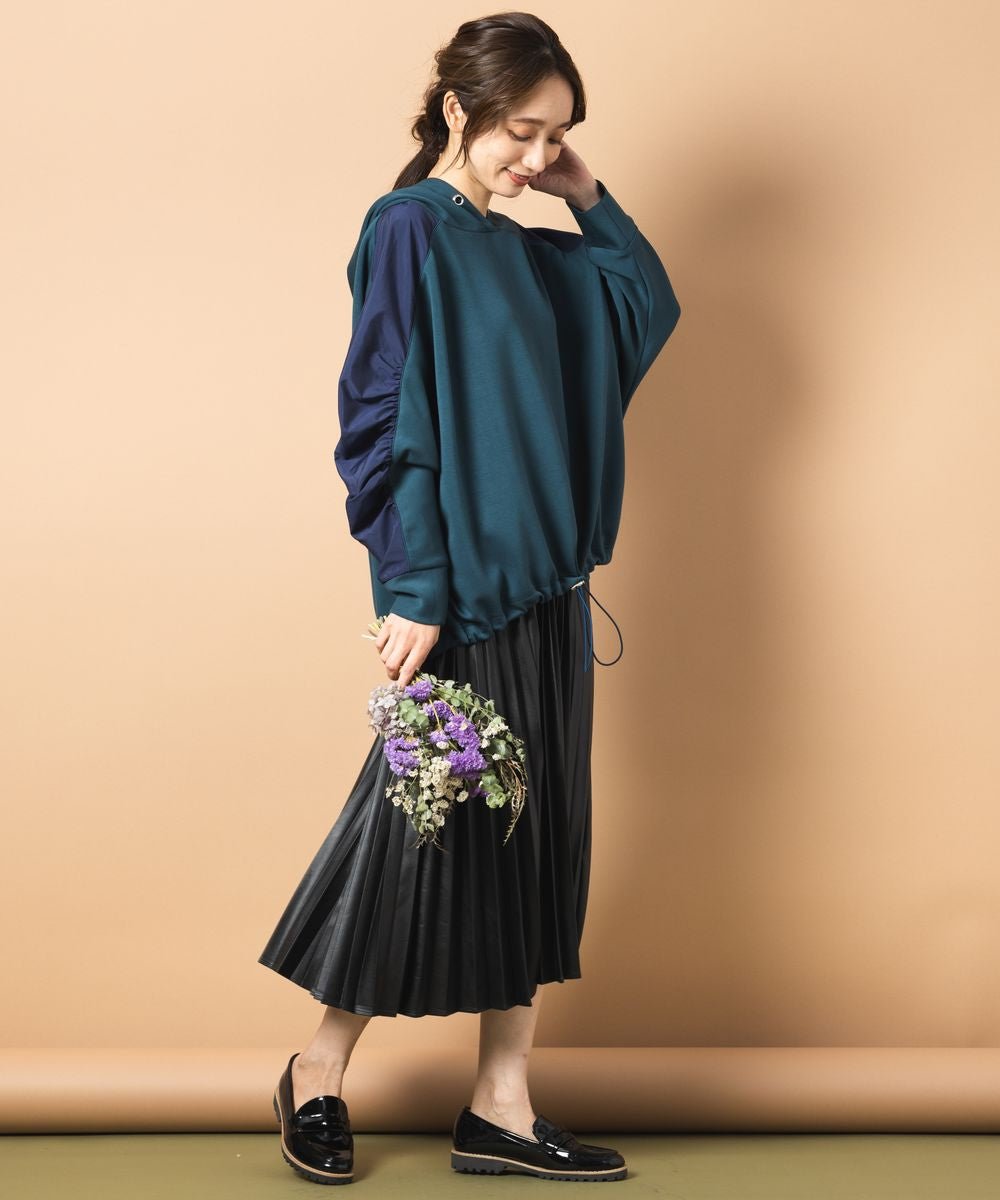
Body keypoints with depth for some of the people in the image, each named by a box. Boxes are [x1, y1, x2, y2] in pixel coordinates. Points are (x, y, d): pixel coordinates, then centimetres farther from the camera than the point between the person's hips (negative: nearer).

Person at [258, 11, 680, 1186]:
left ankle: (501, 1107, 17)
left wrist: (588, 195, 12)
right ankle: (317, 1076, 19)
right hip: (460, 588, -8)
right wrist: (414, 591, -20)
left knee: (535, 835, 8)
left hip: (544, 584, 8)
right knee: (428, 824, -1)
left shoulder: (526, 253, 14)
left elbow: (649, 303, 25)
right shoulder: (409, 229, -9)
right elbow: (389, 420, -15)